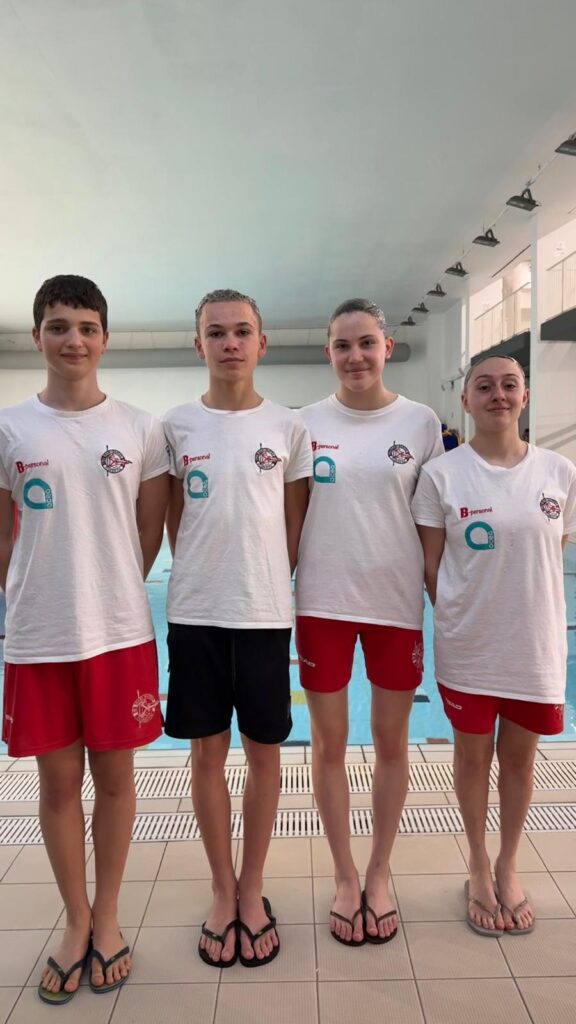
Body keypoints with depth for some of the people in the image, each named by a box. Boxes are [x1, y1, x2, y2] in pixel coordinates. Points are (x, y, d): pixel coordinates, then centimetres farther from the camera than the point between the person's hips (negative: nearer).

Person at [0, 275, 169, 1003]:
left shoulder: (140, 429, 0)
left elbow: (149, 534, 6)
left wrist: (108, 593, 6)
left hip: (119, 634, 0)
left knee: (114, 777, 11)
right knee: (58, 781, 13)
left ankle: (107, 919, 34)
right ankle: (76, 923, 35)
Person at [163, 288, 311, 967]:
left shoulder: (287, 426, 2)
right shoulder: (177, 425, 3)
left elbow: (294, 524, 7)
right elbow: (173, 522, 8)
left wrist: (267, 581, 3)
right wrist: (205, 575, 3)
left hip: (265, 611, 0)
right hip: (195, 611, 1)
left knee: (263, 752, 10)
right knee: (207, 753, 11)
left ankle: (251, 890, 31)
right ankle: (223, 891, 32)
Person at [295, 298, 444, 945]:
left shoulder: (421, 423, 0)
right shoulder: (307, 423, 1)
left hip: (396, 602, 0)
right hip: (323, 601, 1)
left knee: (391, 742, 12)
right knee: (329, 742, 10)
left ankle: (379, 874, 35)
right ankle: (345, 878, 32)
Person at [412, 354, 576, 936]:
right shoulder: (441, 475, -9)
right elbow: (429, 566, -4)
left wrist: (522, 615, 5)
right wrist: (462, 618, -3)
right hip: (468, 646, -2)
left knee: (519, 757, 17)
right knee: (473, 755, 14)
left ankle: (508, 867, 41)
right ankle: (479, 869, 39)